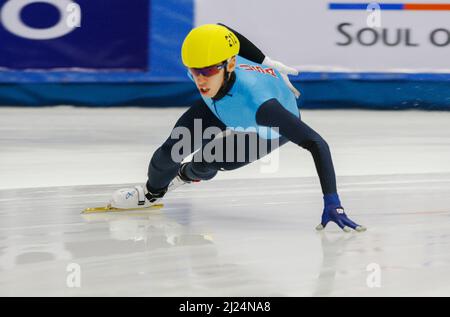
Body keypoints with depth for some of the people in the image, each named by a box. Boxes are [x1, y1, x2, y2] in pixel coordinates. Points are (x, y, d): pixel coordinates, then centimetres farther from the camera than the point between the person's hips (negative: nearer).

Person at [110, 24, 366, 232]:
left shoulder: (257, 101, -50)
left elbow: (317, 143, -50)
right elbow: (223, 32, -11)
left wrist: (332, 202, -54)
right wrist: (265, 63, 1)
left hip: (272, 129, -4)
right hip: (223, 109, 4)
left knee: (203, 166, -14)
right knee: (171, 151, -10)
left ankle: (187, 174, 25)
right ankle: (153, 192, 24)